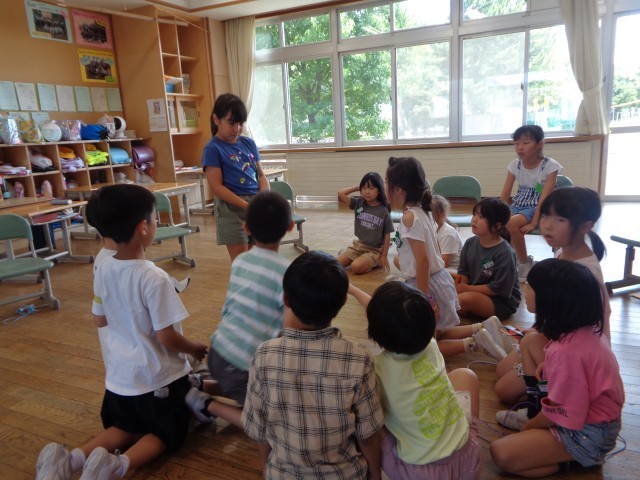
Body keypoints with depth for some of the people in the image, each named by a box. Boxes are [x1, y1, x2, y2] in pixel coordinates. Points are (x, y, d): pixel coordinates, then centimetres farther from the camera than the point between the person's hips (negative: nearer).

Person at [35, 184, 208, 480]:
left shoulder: (104, 269, -6)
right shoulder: (154, 278, -27)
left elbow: (99, 320, 8)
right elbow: (167, 337, -21)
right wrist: (195, 348, -2)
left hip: (120, 374, 6)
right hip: (158, 377, -6)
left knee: (128, 427, 27)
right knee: (165, 434, 16)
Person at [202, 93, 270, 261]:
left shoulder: (249, 143, 10)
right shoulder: (213, 149, -7)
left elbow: (261, 175, 12)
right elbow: (217, 187, -12)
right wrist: (247, 205, -19)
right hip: (232, 208, -5)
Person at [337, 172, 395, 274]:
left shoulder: (384, 211, -11)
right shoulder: (358, 203, -2)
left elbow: (387, 235, -7)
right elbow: (340, 194, -12)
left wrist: (384, 256, -9)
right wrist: (357, 187, -7)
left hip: (375, 250, -4)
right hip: (358, 245, 4)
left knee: (356, 267, -27)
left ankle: (376, 263, 0)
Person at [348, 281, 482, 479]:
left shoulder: (377, 370, -22)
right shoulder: (430, 346, -5)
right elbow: (393, 315, 11)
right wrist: (352, 289, 24)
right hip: (467, 463, 4)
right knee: (464, 374, 23)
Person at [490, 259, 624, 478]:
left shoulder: (566, 351, -31)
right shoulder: (586, 328, -5)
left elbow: (560, 414, -22)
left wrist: (526, 428, -5)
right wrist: (549, 366, 2)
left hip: (586, 434, -9)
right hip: (594, 417, 9)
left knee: (501, 452, -18)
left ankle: (571, 458, -4)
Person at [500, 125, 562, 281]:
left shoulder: (550, 166, -10)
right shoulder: (515, 165, 4)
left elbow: (544, 198, -18)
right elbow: (504, 196, 2)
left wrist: (533, 223, -25)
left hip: (538, 209, -5)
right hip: (518, 206, 5)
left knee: (512, 224, -33)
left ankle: (524, 263, -11)